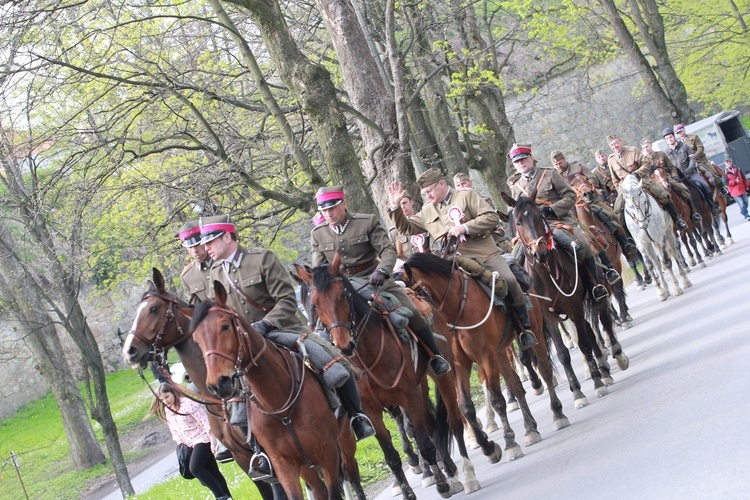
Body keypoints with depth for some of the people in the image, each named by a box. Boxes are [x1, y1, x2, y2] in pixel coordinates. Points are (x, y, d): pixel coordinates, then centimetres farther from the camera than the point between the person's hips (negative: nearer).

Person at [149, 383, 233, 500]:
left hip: (203, 439, -7)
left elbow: (205, 422, -17)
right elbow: (175, 431, 15)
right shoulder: (167, 412, 6)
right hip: (190, 444, 7)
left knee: (194, 468, -23)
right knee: (213, 472, 10)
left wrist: (213, 442, -19)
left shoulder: (188, 403, -16)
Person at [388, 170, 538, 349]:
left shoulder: (467, 196, 4)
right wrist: (395, 206, 8)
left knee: (509, 281, -25)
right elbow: (406, 227, 23)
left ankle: (525, 328, -10)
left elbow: (492, 217, -5)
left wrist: (465, 228, -17)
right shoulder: (427, 211, 19)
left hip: (484, 253, -4)